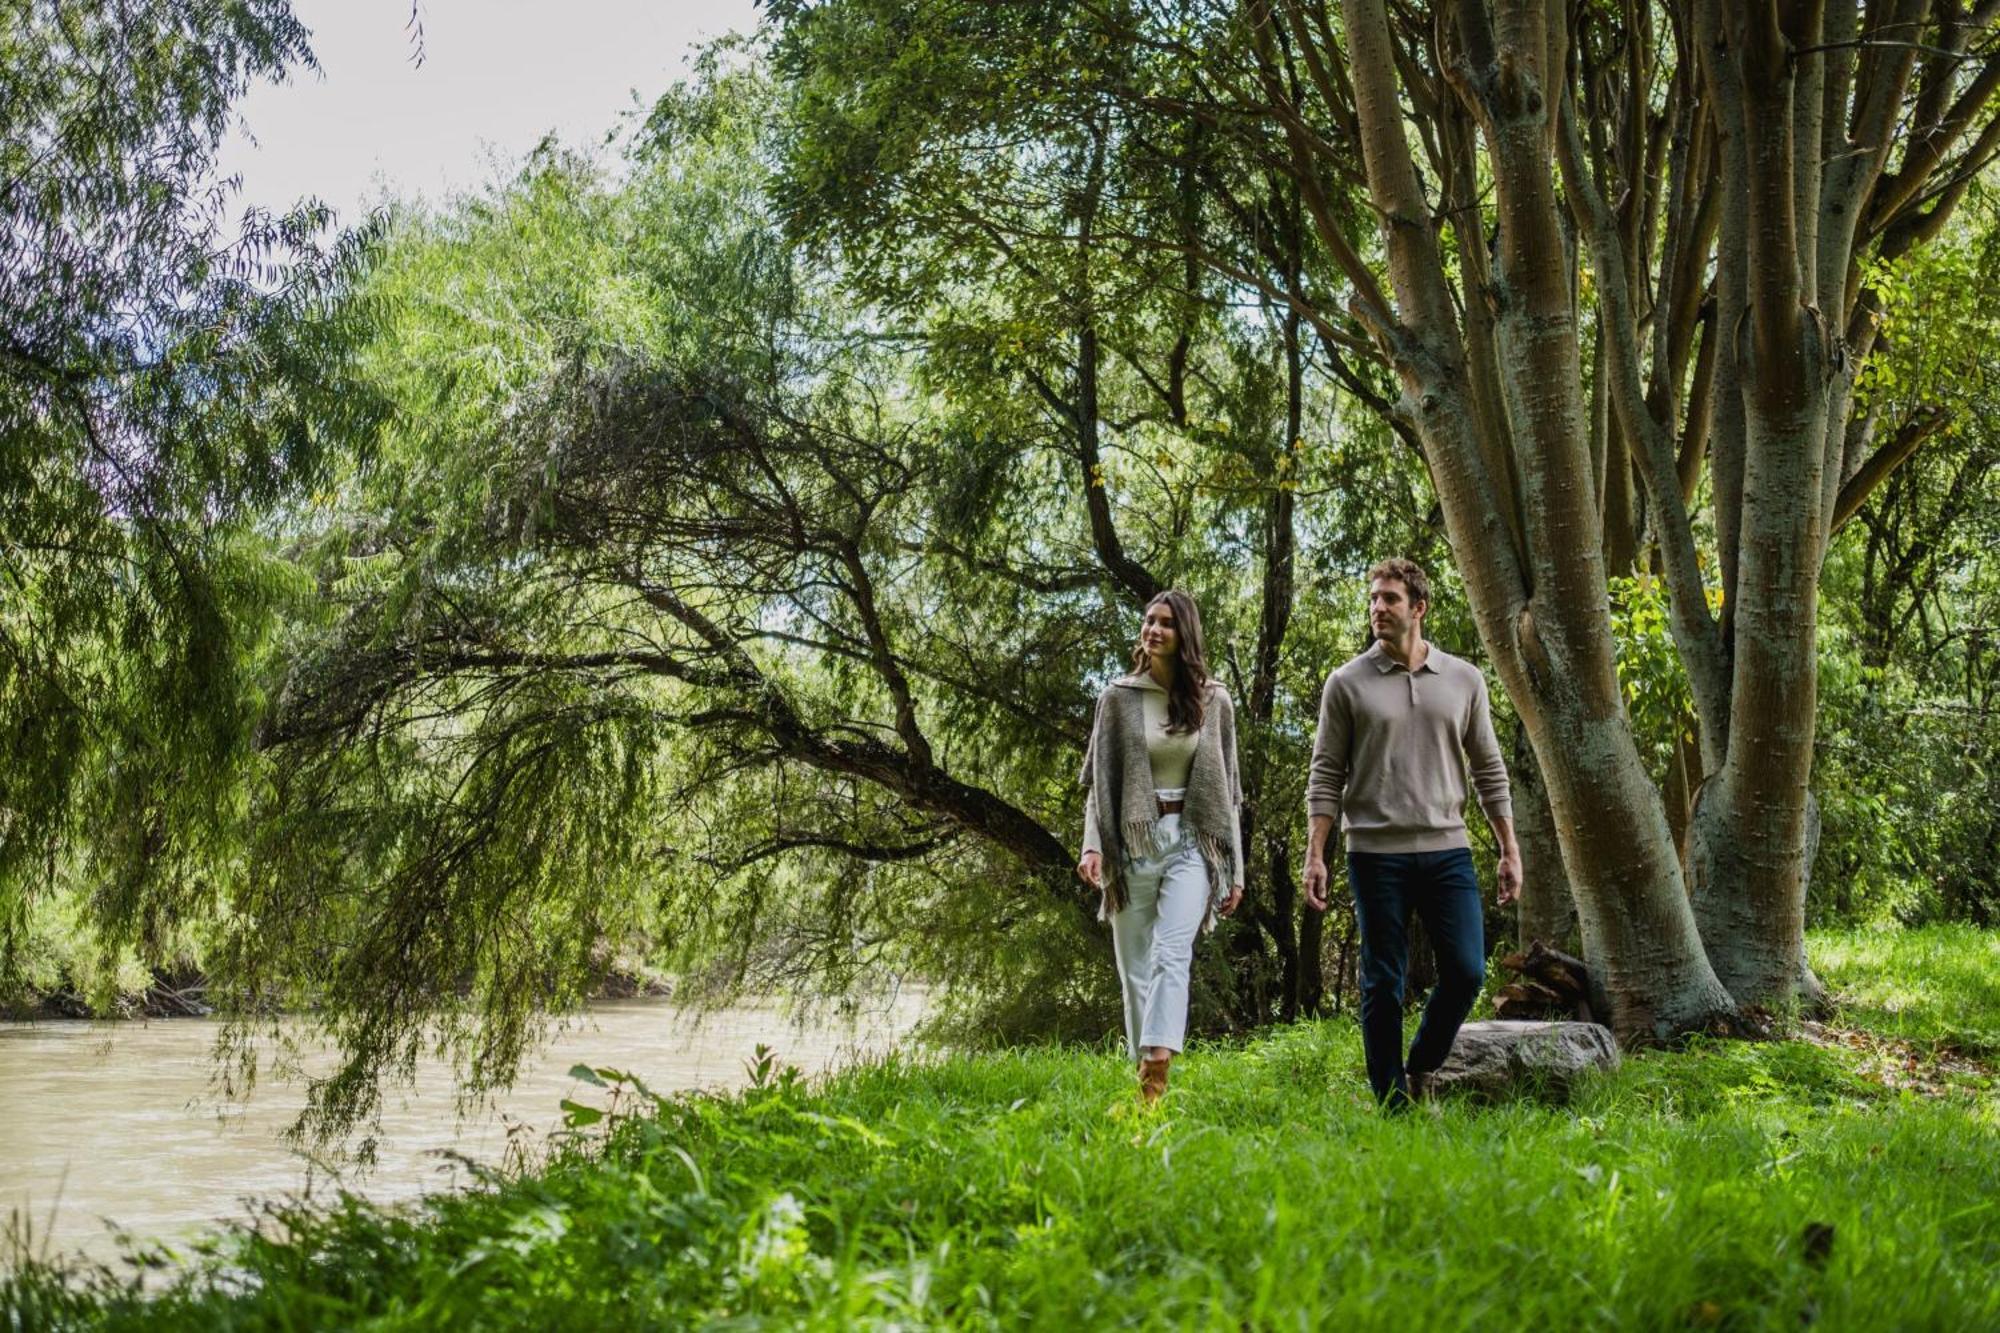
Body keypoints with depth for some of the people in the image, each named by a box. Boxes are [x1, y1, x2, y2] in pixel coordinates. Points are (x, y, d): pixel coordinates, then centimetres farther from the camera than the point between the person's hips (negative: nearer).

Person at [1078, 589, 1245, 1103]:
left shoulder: (1214, 702, 7)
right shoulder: (1118, 697, 5)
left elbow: (1227, 790, 11)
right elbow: (1099, 781, 5)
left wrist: (1234, 869, 9)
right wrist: (1092, 845, -10)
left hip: (1190, 842, -2)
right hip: (1131, 843, 2)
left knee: (1172, 954, -20)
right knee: (1136, 969, 4)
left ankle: (1155, 1078, -34)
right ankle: (1143, 1071, 12)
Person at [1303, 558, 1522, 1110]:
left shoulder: (1464, 680, 9)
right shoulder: (1347, 684, 2)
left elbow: (1489, 770, 12)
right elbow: (1326, 776, 2)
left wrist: (1510, 849, 7)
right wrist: (1314, 855, -6)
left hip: (1447, 849, 2)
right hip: (1376, 854, -2)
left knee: (1466, 972, -5)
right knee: (1382, 986, 1)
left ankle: (1421, 1069, 19)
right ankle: (1393, 1104, 10)